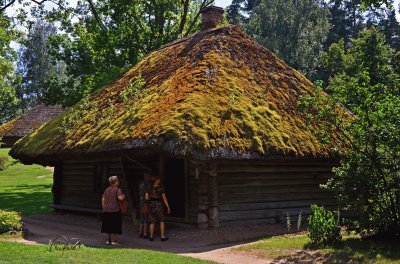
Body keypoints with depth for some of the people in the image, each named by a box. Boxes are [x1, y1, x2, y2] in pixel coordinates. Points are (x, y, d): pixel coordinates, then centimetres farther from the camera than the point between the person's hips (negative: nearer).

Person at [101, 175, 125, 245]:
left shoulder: (107, 190, 11)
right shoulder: (117, 190, -9)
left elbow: (103, 199, 10)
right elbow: (120, 198, -23)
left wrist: (104, 208, 16)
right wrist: (123, 196, -1)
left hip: (106, 210, 6)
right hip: (115, 210, -6)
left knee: (108, 225, 13)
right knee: (114, 225, 1)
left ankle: (108, 240, 18)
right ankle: (113, 240, 2)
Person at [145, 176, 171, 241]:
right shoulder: (161, 188, -5)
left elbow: (146, 198, -2)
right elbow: (164, 198, -4)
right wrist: (168, 207, 2)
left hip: (151, 206, 3)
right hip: (159, 205, -3)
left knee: (152, 222, 10)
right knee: (161, 221, 8)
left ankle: (151, 237, 10)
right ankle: (162, 237, 5)